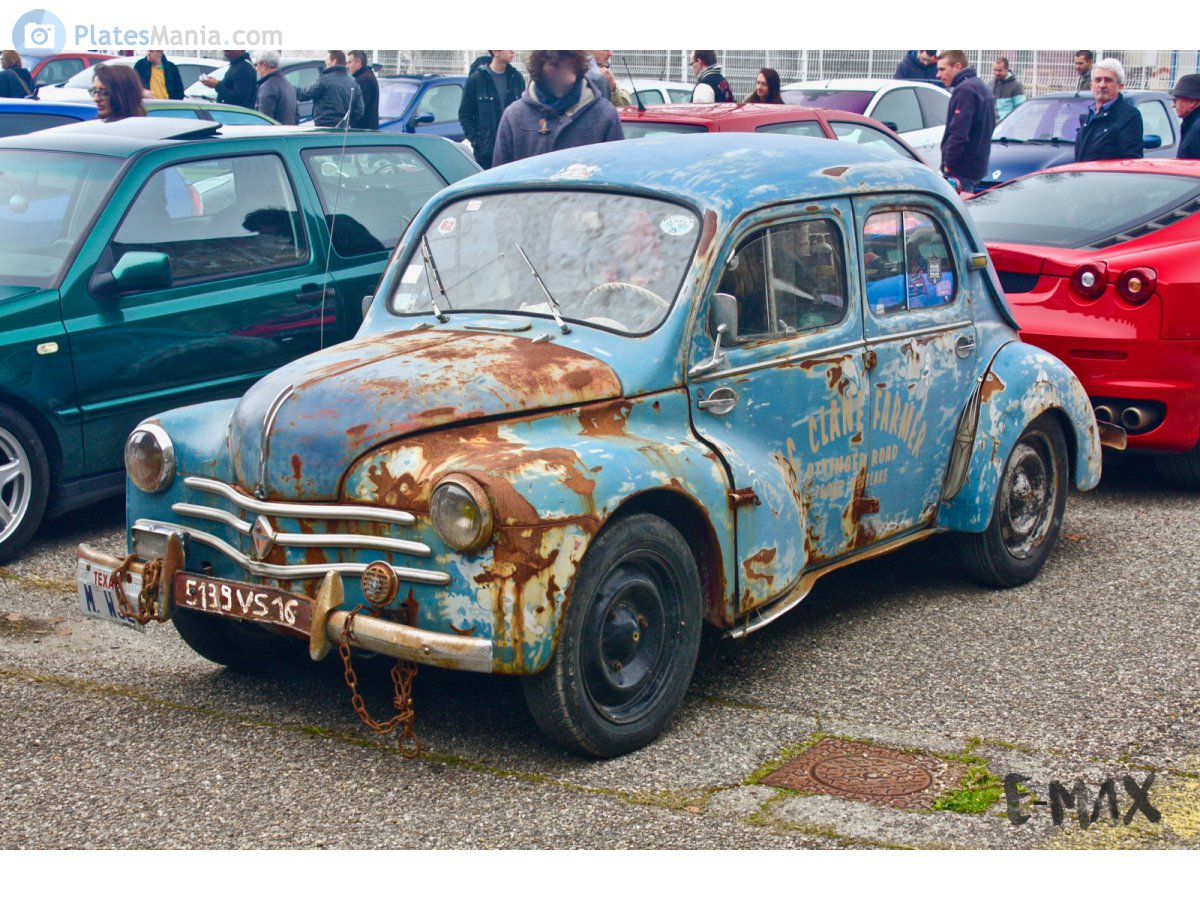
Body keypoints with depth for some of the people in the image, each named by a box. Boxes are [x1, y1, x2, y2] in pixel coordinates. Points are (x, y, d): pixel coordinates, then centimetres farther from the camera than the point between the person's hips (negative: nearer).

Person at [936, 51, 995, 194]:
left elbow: (959, 133, -23)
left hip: (961, 170, -10)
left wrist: (949, 164, -16)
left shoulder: (964, 90, -15)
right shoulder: (980, 87, 18)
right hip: (977, 165, 10)